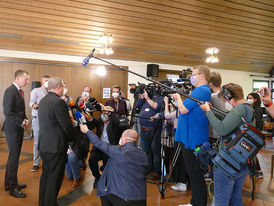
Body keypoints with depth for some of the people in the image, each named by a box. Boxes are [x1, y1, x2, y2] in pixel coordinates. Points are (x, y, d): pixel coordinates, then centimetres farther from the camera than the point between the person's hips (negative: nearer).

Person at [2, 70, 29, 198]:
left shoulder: (20, 91, 13)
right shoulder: (10, 91, -16)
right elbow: (8, 112, -22)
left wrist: (25, 119, 3)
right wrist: (21, 122, -16)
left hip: (19, 129, 9)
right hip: (13, 129, -9)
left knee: (14, 157, 17)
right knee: (14, 157, -1)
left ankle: (9, 183, 30)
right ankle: (13, 187, 11)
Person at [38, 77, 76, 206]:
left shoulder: (43, 101, 8)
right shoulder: (59, 102, -20)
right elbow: (67, 126, -19)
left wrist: (67, 118, 9)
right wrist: (72, 138, -2)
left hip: (44, 146, 9)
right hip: (56, 147, -9)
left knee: (45, 175, 21)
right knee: (54, 178, 5)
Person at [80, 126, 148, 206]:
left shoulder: (118, 151, -15)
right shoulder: (143, 155, 0)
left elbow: (99, 143, -5)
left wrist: (87, 131, 11)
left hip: (121, 198, -4)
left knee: (103, 193, 22)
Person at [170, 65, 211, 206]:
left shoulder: (201, 90, -16)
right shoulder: (204, 90, 16)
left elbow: (183, 110, -20)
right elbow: (187, 108, 18)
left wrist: (177, 97, -3)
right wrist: (178, 97, 9)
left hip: (193, 139, -11)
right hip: (190, 137, 11)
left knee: (195, 174, 0)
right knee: (193, 173, 18)